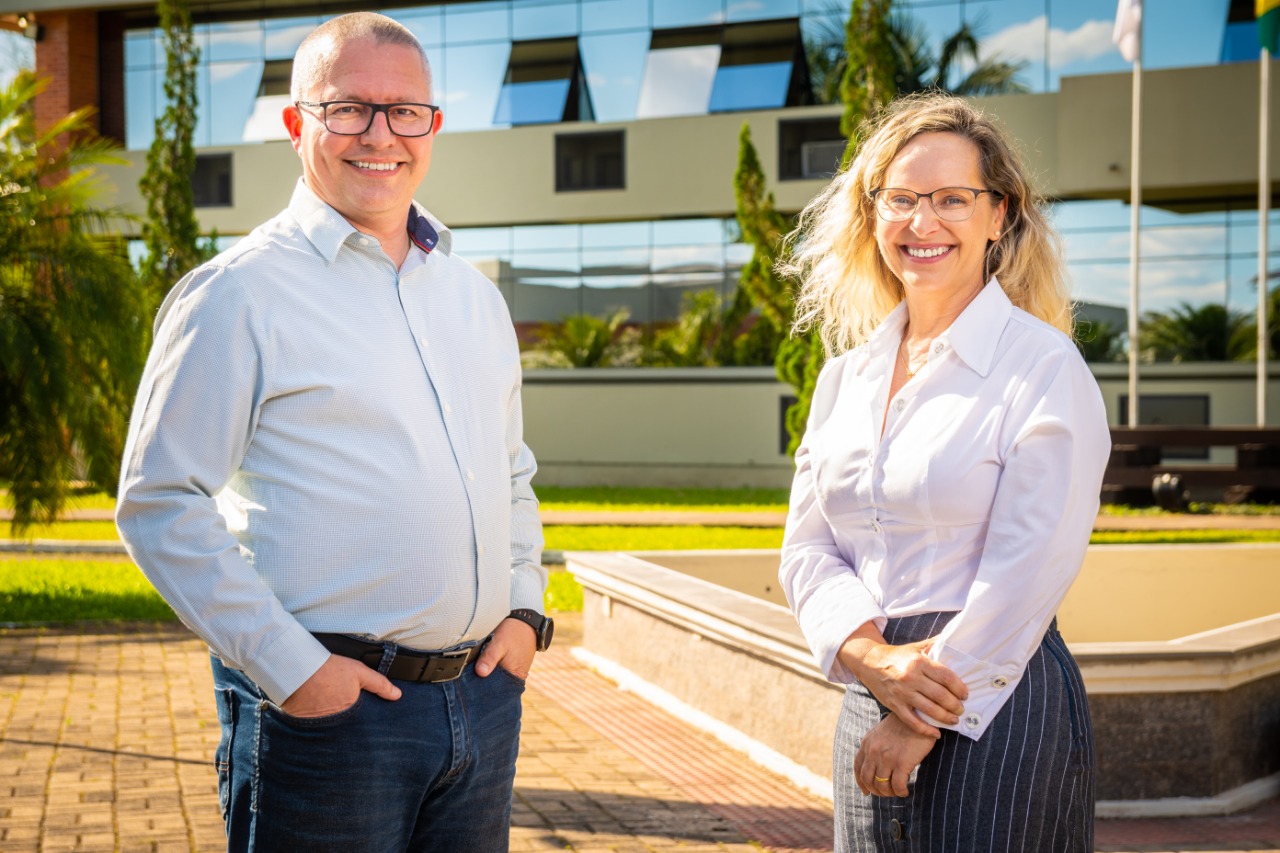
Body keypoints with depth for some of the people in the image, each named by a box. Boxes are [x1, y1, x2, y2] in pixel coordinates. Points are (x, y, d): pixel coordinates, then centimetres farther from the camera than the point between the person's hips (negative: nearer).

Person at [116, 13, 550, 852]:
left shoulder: (476, 296, 13)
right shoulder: (238, 294, -7)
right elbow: (162, 505, -11)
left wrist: (526, 607, 8)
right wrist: (287, 666, -14)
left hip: (484, 692, 6)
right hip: (325, 706, -6)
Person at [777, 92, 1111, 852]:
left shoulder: (1045, 367, -8)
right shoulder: (847, 375, 10)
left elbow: (1029, 569, -13)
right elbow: (807, 545, 6)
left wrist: (923, 718, -12)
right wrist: (871, 655, -12)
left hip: (996, 703, -5)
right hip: (869, 702, 5)